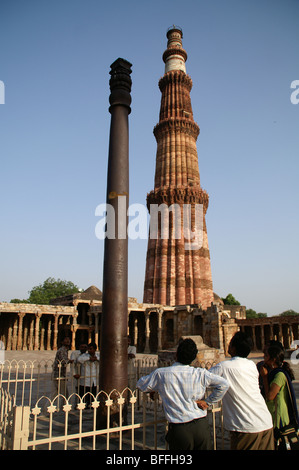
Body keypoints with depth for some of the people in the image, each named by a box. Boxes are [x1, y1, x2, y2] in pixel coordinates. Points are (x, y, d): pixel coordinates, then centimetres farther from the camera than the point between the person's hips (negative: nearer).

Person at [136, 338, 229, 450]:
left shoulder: (161, 374, -7)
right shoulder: (200, 373, -5)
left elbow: (140, 384, 9)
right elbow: (223, 384, -5)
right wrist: (207, 401, 3)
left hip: (178, 429, -1)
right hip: (201, 425, 1)